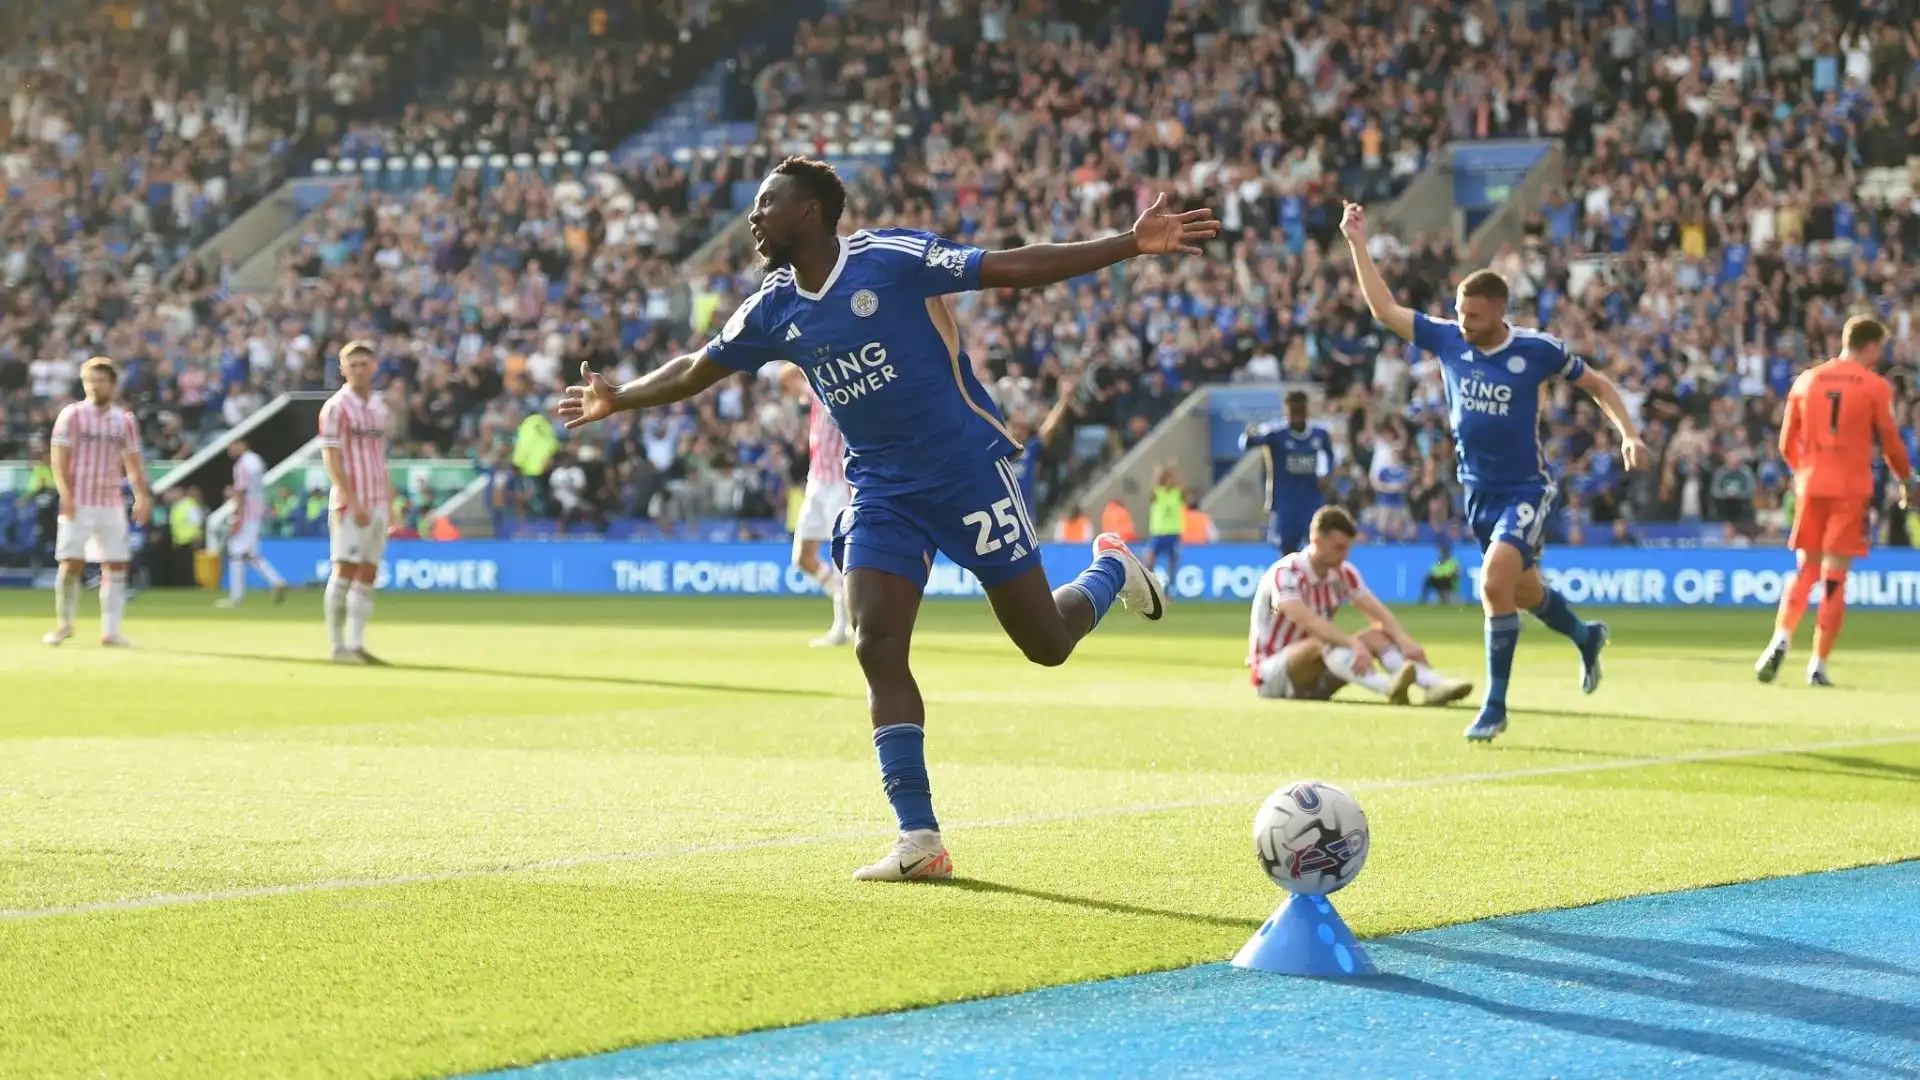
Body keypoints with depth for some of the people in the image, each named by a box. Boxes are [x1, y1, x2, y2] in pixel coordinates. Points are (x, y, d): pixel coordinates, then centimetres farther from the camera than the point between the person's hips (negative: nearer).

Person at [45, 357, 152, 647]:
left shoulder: (124, 421, 10)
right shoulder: (72, 415, -1)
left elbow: (133, 464, 12)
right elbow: (59, 459, -6)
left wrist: (141, 496, -3)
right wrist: (65, 494, -19)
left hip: (112, 503, 4)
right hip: (78, 503, -4)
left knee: (116, 565, 0)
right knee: (72, 564, -8)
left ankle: (110, 631, 5)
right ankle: (63, 625, 9)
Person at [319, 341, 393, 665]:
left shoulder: (379, 407, 15)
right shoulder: (336, 407, -6)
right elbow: (331, 458, -12)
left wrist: (389, 501, 14)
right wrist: (353, 502, -19)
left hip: (378, 502, 7)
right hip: (350, 503, -7)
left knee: (368, 576, 4)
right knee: (345, 571, -8)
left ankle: (356, 644, 6)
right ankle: (338, 647, -5)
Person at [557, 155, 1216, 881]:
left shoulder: (893, 258, -15)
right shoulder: (774, 312, 3)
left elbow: (1017, 268, -16)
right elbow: (698, 369, 20)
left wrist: (1133, 245, -23)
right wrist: (620, 399, 28)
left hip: (967, 470, -5)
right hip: (881, 492, 5)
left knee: (1045, 643, -1)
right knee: (877, 650, -11)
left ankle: (1109, 572, 35)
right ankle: (918, 840, -9)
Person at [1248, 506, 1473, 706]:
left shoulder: (1344, 573, 3)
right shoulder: (1285, 573, -19)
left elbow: (1378, 614, -9)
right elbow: (1307, 620, -35)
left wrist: (1404, 641, -29)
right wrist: (1353, 643, -47)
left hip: (1311, 680, 7)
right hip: (1270, 676, -7)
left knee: (1376, 635, -12)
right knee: (1323, 641, -35)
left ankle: (1434, 684, -34)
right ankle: (1388, 687, -60)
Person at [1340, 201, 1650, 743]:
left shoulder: (1536, 349, -14)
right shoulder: (1447, 338, -4)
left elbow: (1597, 384, -1)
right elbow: (1385, 309, 2)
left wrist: (1628, 433, -13)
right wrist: (1358, 245, -3)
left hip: (1527, 487, -5)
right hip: (1478, 489, 5)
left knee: (1495, 581, -22)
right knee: (1523, 589, 18)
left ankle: (1495, 706, -12)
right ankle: (1586, 636, 50)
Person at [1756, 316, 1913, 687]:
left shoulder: (1806, 380, 8)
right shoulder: (1875, 386, -3)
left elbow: (1787, 444, 12)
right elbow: (1891, 444, 0)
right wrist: (1906, 480, 17)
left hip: (1811, 485, 3)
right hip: (1852, 488, -3)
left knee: (1806, 570, 13)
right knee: (1835, 577, 0)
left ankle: (1781, 640, -10)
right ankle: (1818, 664, -4)